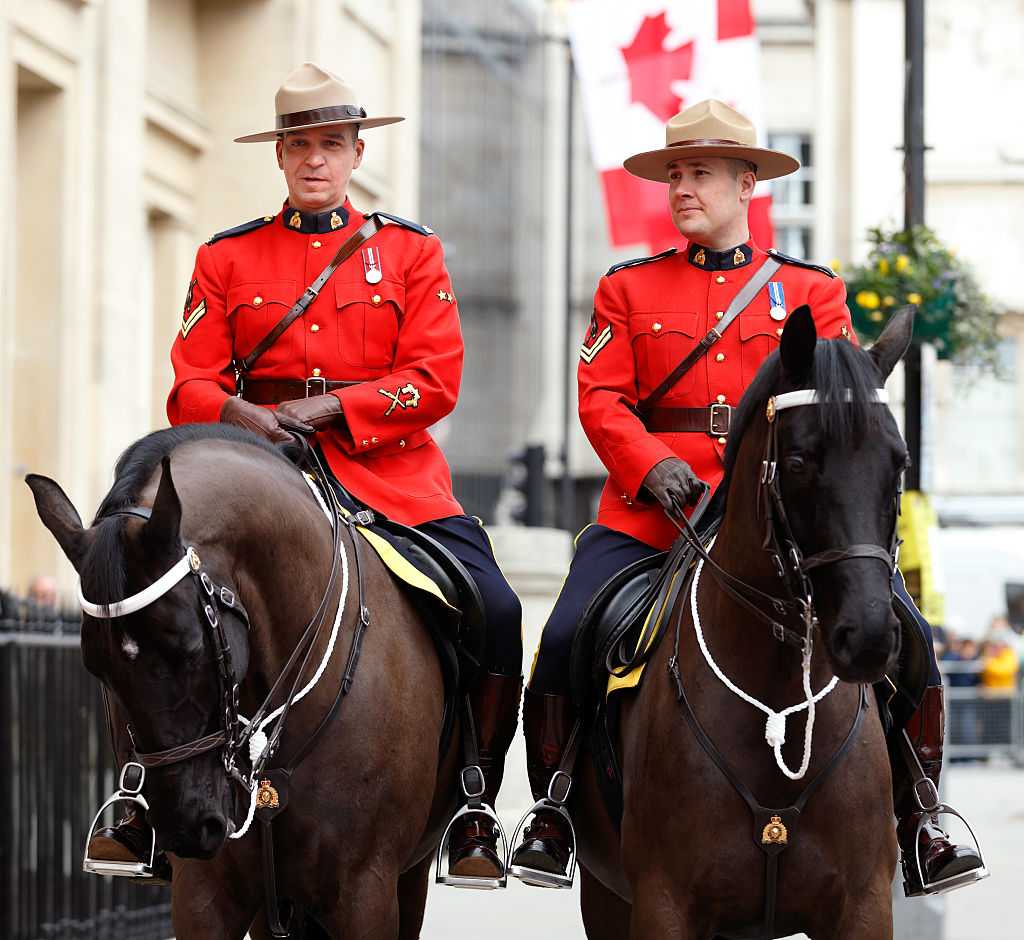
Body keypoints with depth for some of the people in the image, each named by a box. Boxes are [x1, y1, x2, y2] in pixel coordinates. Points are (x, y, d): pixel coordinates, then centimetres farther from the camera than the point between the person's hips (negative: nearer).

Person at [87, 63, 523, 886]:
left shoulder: (410, 252, 10)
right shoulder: (226, 259, 12)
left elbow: (436, 380, -1)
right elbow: (192, 385, 6)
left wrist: (329, 407, -16)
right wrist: (238, 415, -18)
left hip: (389, 472, 0)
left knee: (496, 614, -20)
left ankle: (472, 812, -3)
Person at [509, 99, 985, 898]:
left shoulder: (811, 290, 13)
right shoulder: (629, 289, 13)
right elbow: (601, 397, 4)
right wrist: (654, 467, -14)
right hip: (652, 513, 0)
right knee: (566, 636, -21)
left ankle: (916, 824, -2)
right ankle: (555, 820, -3)